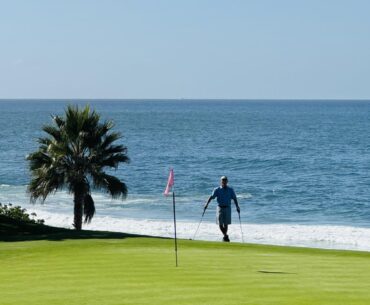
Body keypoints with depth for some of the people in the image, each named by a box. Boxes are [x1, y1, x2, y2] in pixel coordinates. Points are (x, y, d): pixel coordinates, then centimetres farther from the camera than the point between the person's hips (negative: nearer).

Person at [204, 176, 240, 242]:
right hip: (220, 207, -1)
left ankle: (225, 236, 15)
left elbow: (234, 198, 7)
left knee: (226, 223, 2)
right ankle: (225, 235, -3)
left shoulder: (230, 190, 8)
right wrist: (207, 204, -17)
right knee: (220, 223, -10)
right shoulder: (217, 190, 4)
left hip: (227, 208, 1)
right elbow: (211, 197, -4)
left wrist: (237, 207, -4)